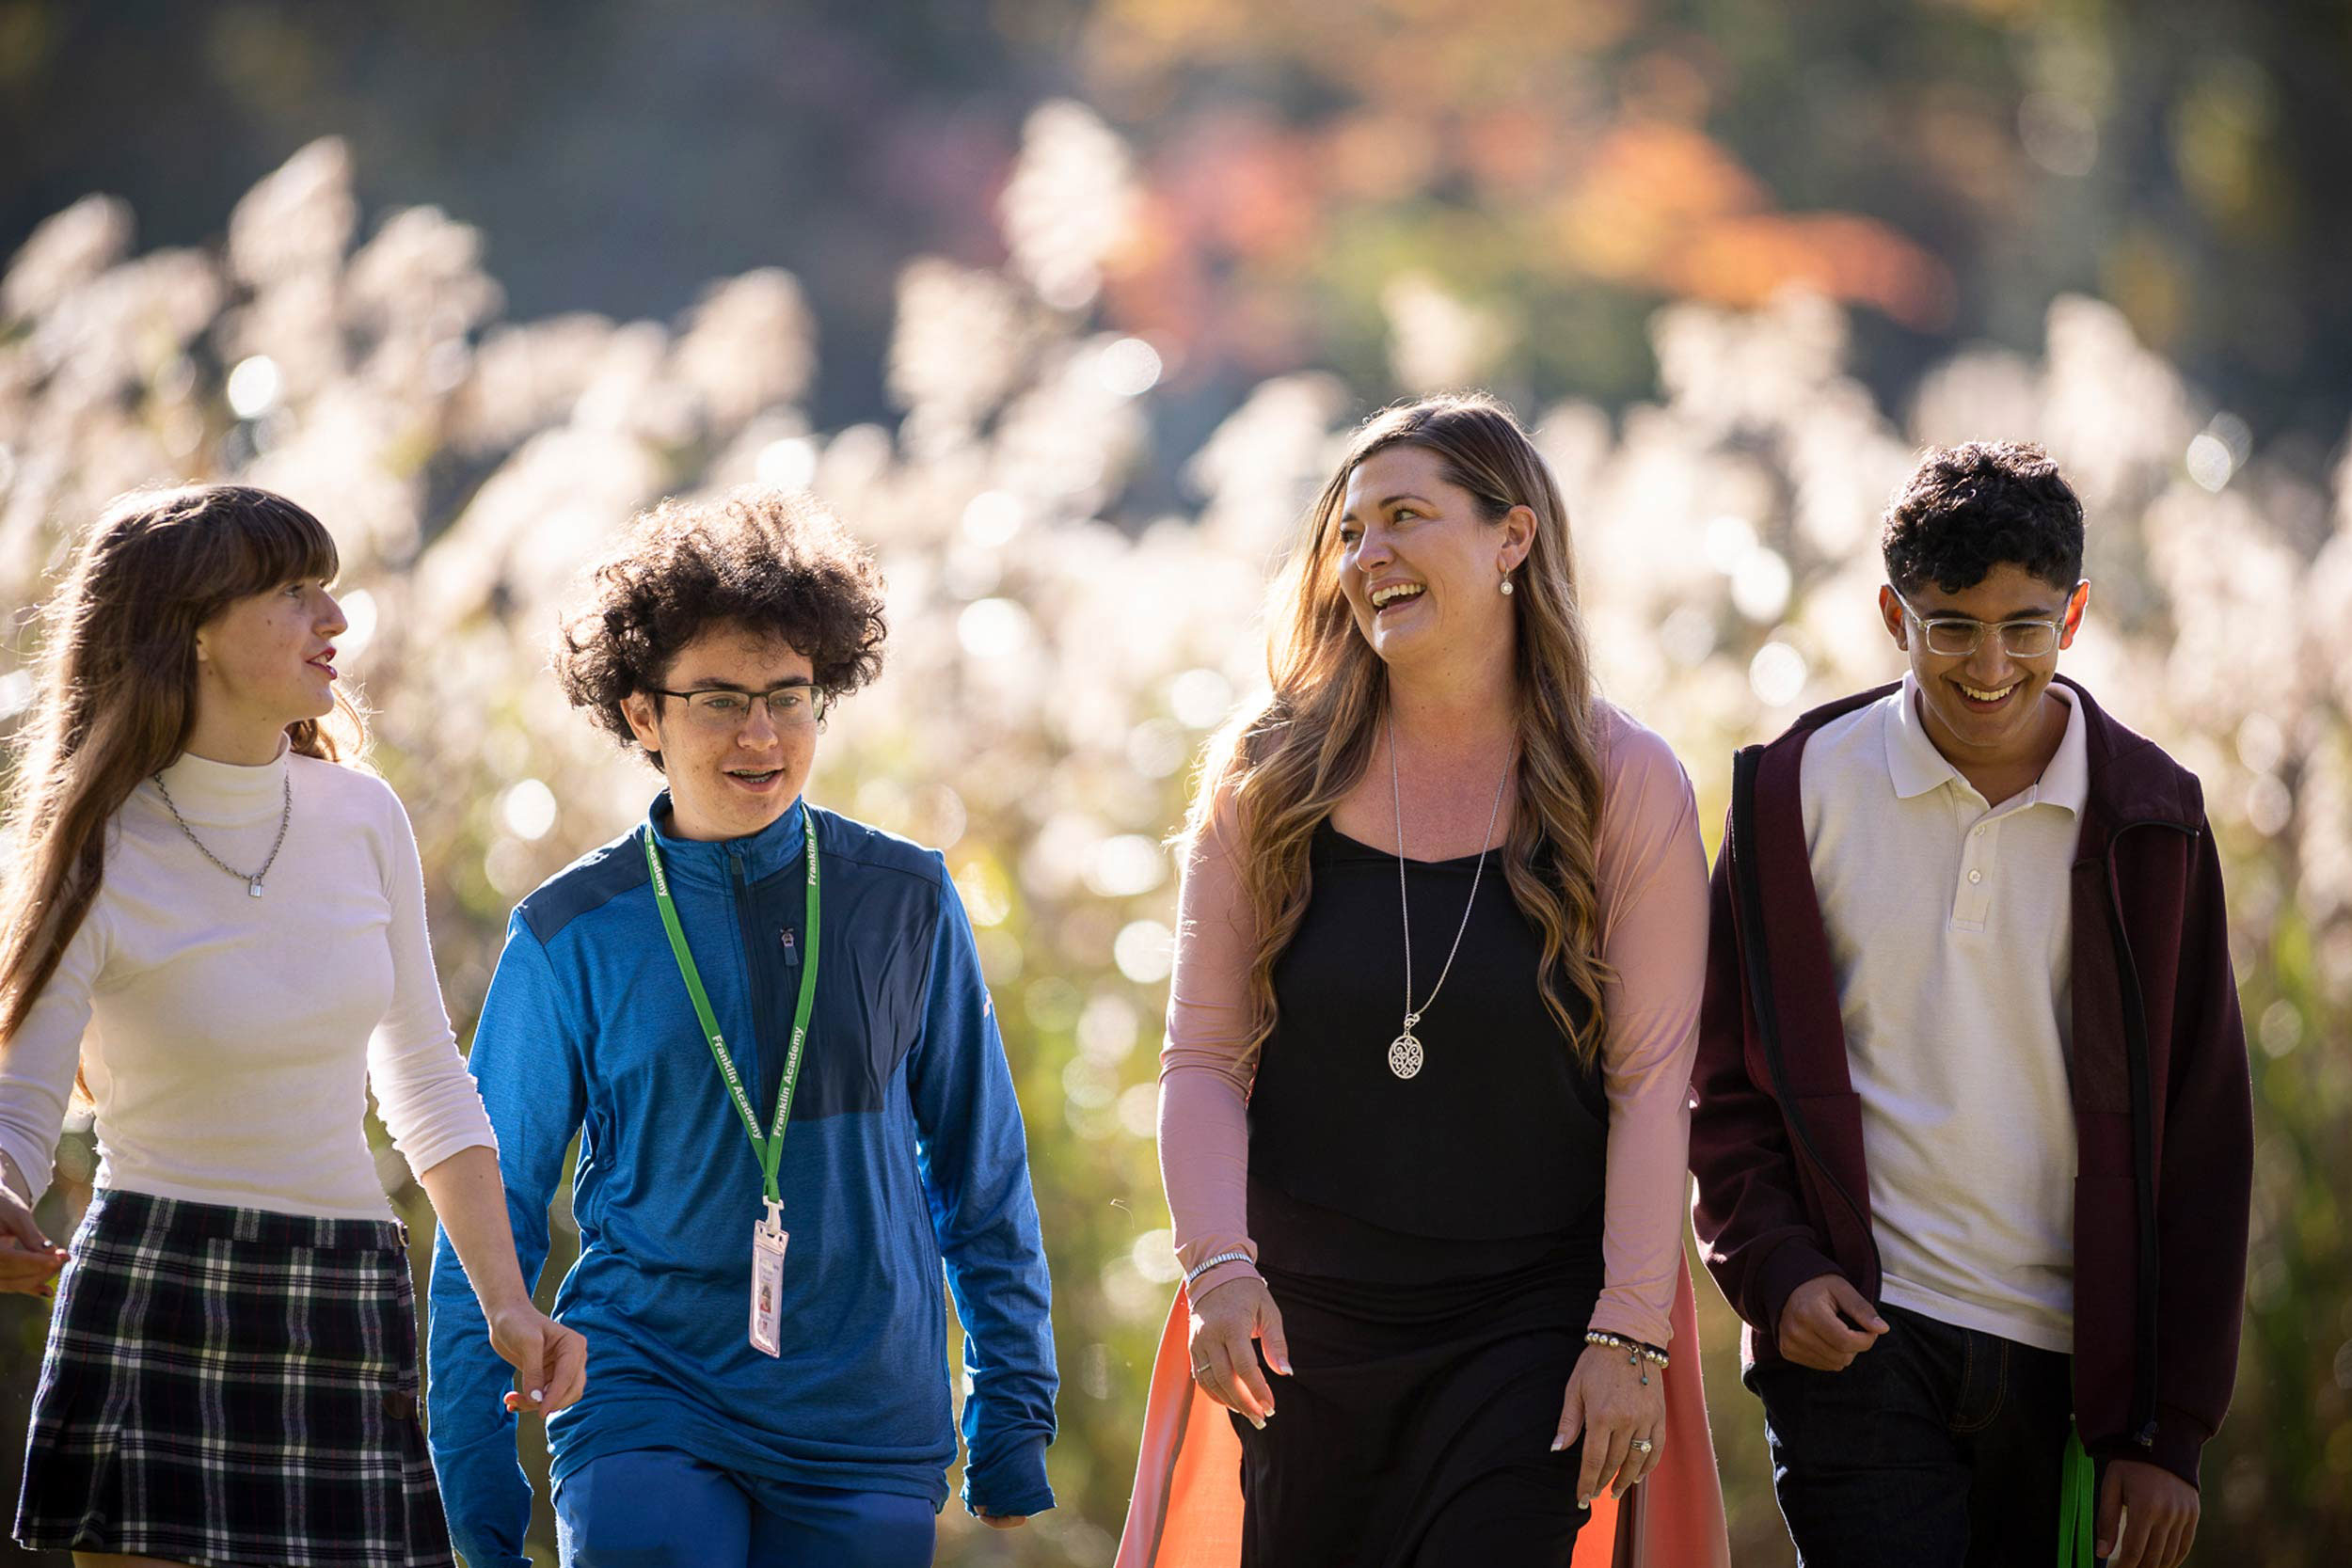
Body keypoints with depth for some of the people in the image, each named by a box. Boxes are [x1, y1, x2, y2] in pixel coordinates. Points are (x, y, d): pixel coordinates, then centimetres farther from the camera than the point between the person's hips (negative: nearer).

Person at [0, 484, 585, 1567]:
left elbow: (424, 1079, 15)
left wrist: (505, 1299, 10)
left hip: (351, 1315, 4)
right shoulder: (96, 862, -7)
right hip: (156, 1309, -4)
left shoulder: (361, 817, 5)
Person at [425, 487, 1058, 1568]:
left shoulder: (906, 905, 5)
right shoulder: (572, 936, 1)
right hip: (646, 1401, -1)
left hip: (867, 1435, 2)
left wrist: (1013, 1424, 9)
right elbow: (492, 1216, 7)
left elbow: (982, 1180, 12)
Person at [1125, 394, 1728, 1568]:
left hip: (1528, 1328, -2)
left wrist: (1630, 1333, -10)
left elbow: (1651, 1079, -5)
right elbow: (1203, 1059, 2)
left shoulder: (1625, 786, -3)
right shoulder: (1269, 778, 2)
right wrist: (1218, 1263, -13)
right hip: (1299, 1327, 2)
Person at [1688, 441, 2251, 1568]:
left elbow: (2201, 1137, 5)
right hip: (1859, 1339, -2)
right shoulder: (1802, 791, 2)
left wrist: (2171, 1429, 1)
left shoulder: (2147, 822, 4)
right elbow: (1726, 1079, 8)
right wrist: (1778, 1272, -9)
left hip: (2064, 1362, 2)